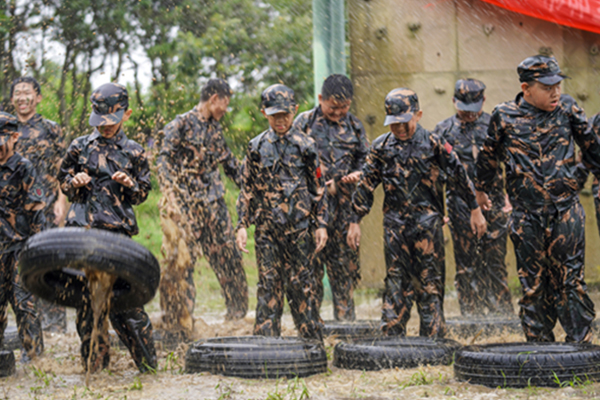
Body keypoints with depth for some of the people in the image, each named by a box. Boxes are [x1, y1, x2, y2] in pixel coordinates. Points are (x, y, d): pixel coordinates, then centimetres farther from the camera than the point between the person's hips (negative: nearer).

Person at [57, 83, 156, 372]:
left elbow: (143, 194, 12)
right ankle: (94, 360, 16)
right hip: (82, 228, 2)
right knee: (86, 294, 3)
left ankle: (147, 362, 5)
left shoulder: (133, 152, 8)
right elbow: (63, 180, 19)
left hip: (118, 231, -2)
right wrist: (74, 182, -3)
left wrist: (130, 184, -8)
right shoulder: (80, 147, 11)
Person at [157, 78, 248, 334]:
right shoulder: (181, 125, -6)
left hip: (214, 201, 7)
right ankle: (179, 319, 0)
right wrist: (171, 197, -22)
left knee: (228, 254, 7)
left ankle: (237, 310, 18)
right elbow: (165, 162, -13)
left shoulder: (215, 128, 15)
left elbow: (229, 163, 24)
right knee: (182, 258, -6)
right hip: (187, 203, -6)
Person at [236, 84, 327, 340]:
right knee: (269, 285, 2)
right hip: (266, 228, 1)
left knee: (301, 284, 1)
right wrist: (242, 225, 3)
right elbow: (247, 190, 10)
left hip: (299, 226, -1)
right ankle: (266, 340, 8)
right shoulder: (256, 147, 7)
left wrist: (321, 225, 0)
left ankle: (312, 340, 10)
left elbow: (318, 189, 5)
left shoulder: (305, 146, 3)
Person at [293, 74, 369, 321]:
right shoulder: (304, 123, 2)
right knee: (311, 258, -2)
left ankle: (345, 317, 13)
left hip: (344, 202, 3)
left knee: (346, 259, 5)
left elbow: (365, 159, 18)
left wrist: (358, 174, -4)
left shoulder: (354, 127, 11)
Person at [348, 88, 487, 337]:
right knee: (396, 281, 5)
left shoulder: (433, 143, -2)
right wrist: (355, 222, 9)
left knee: (430, 283, 0)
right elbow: (366, 186, 10)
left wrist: (475, 211, 4)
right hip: (395, 223, 2)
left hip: (428, 223, -2)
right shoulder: (381, 147, 6)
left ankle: (433, 339, 5)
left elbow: (459, 175, 3)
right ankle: (392, 336, 9)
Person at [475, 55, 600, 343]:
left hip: (566, 212, 0)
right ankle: (539, 347, 16)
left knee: (570, 282, -1)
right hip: (526, 216, 0)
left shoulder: (567, 109, 1)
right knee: (533, 286, 6)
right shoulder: (504, 116, -1)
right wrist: (481, 189, 27)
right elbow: (488, 156, 15)